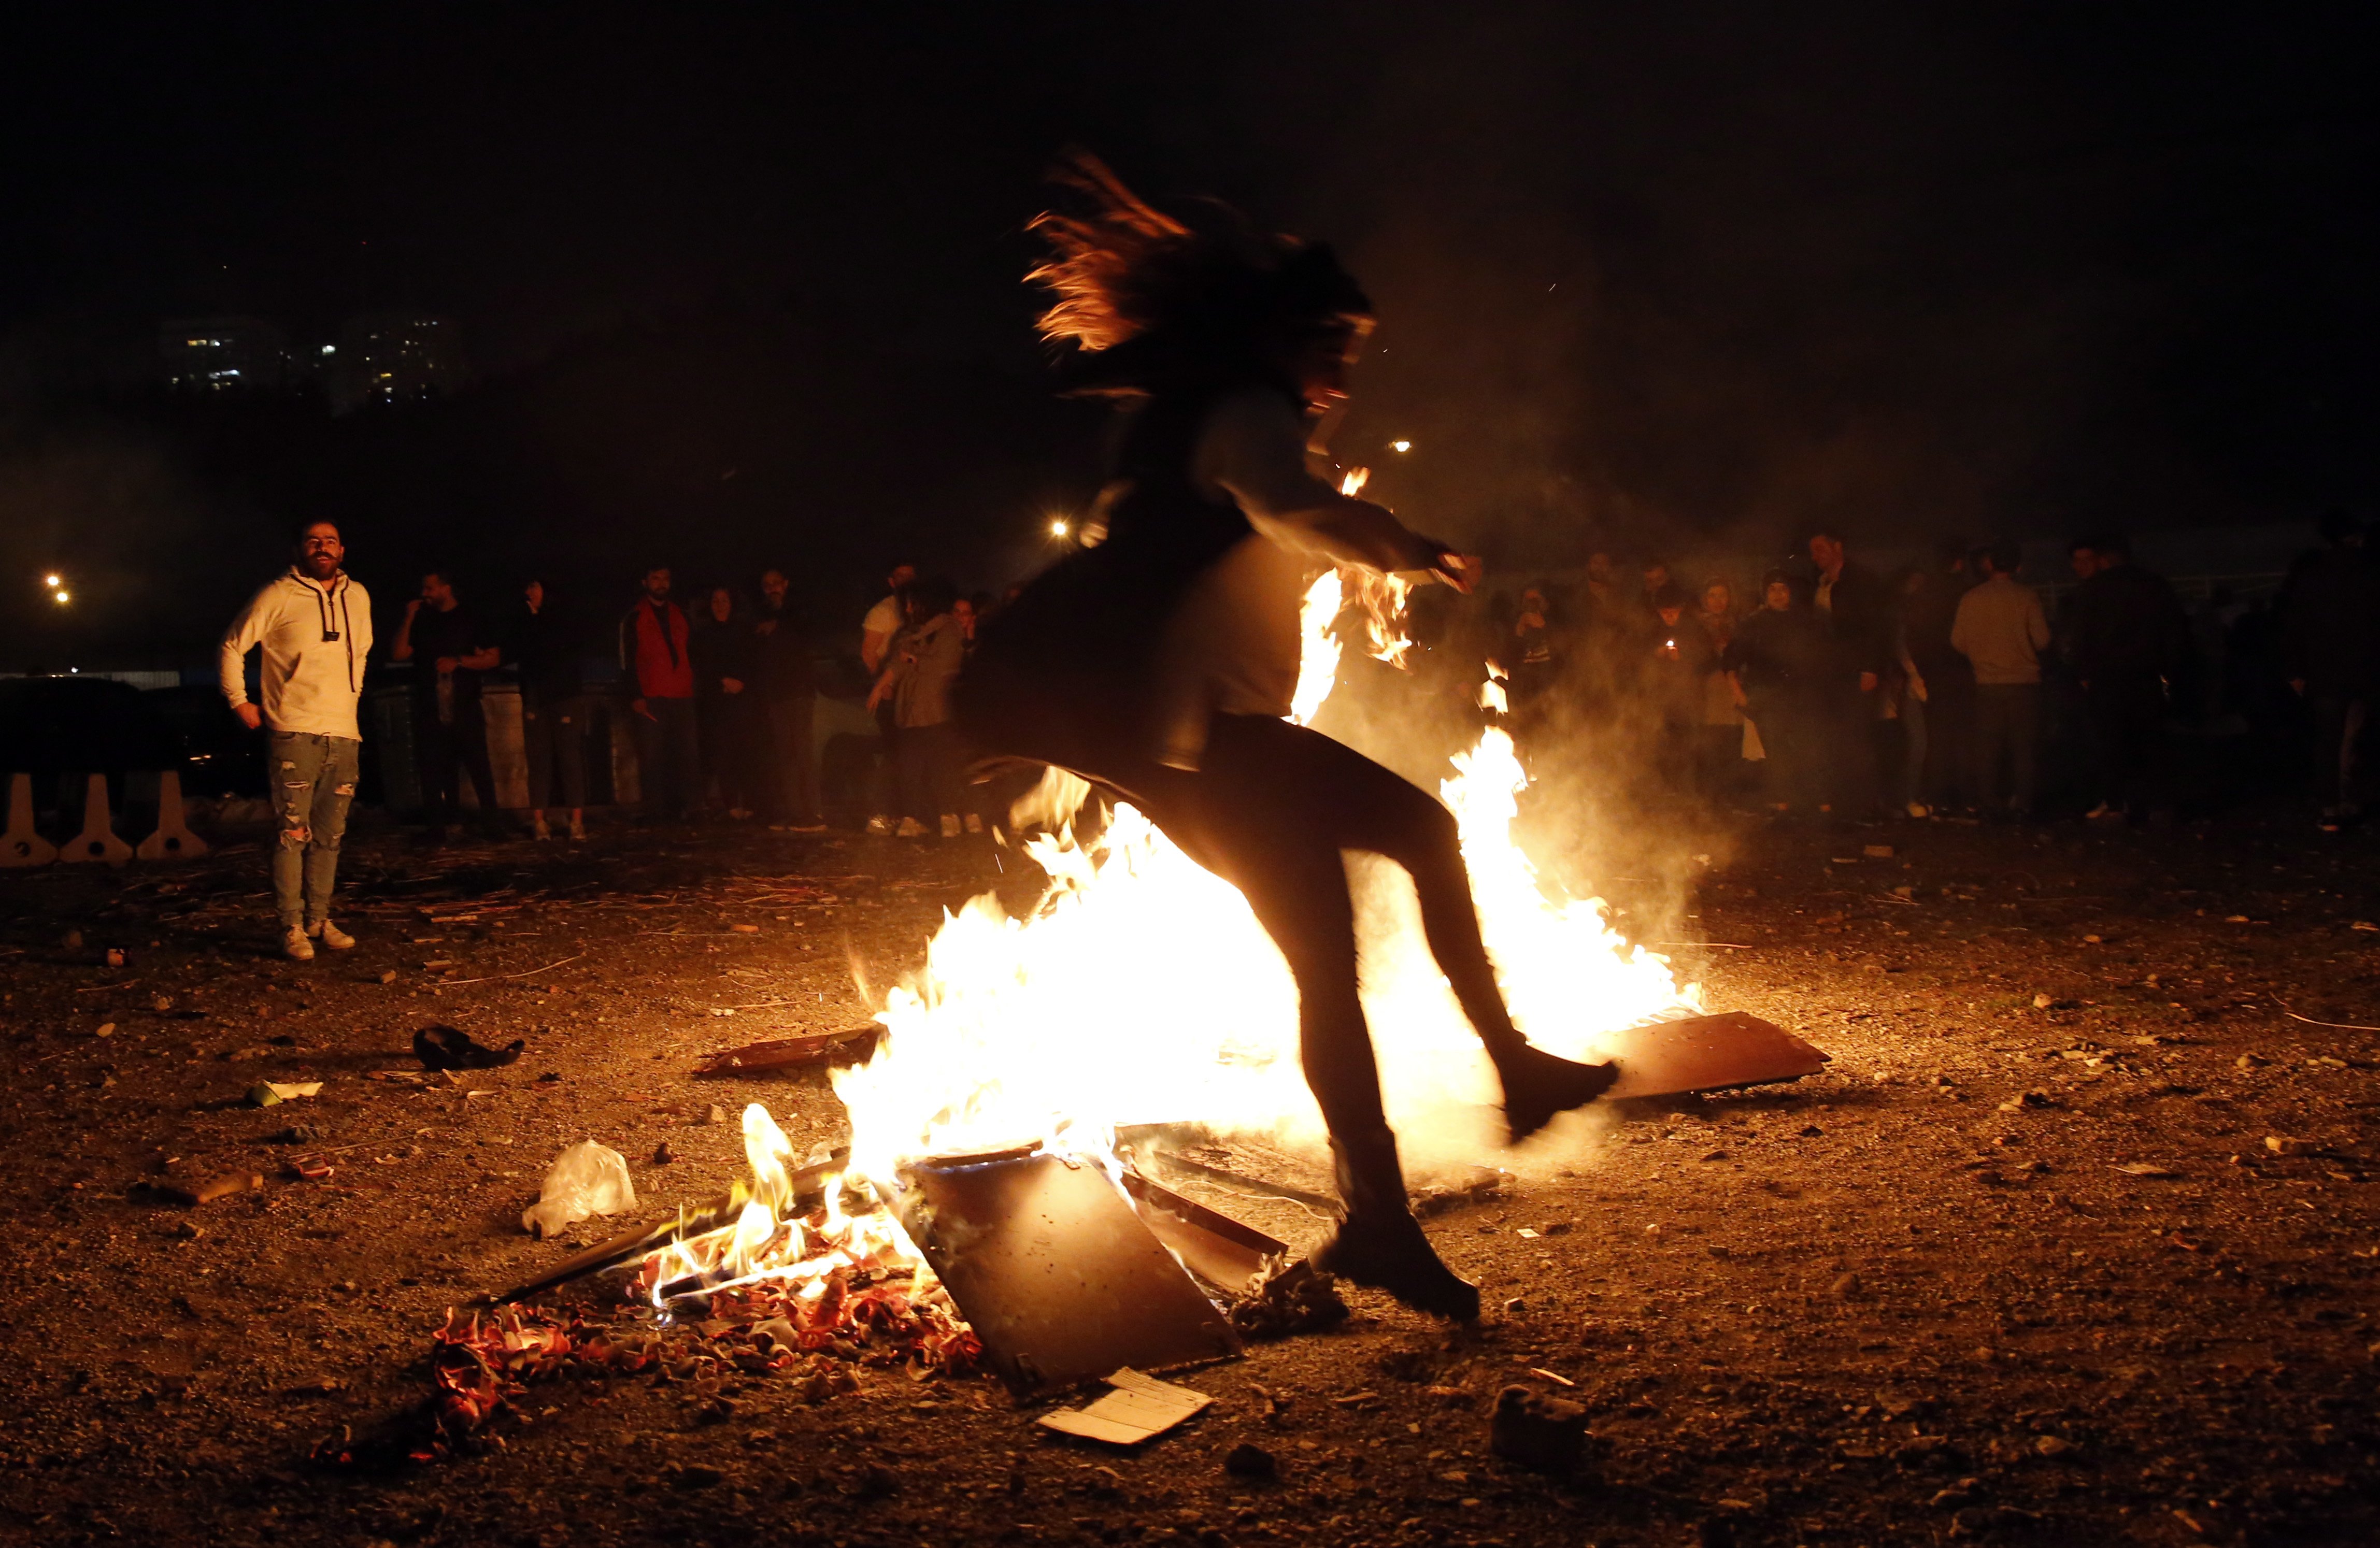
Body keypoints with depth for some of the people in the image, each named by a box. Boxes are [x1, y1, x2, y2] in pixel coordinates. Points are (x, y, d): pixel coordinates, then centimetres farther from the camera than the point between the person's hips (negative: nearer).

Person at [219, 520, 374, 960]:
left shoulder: (358, 597, 12)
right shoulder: (278, 596, -4)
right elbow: (232, 647, 2)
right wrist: (239, 702, 0)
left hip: (344, 735, 5)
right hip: (295, 733, -5)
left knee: (329, 835, 9)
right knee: (294, 833, -7)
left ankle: (319, 920, 16)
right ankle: (292, 927, -3)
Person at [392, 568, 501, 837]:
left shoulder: (472, 620, 6)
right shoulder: (422, 622, 15)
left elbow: (493, 658, 2)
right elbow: (399, 654, 5)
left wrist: (458, 661, -10)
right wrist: (408, 619, 0)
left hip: (465, 707, -3)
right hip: (430, 709, 3)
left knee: (478, 766, -7)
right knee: (431, 769, 1)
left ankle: (491, 823, -2)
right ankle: (437, 827, 6)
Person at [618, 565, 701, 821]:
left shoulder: (679, 616, 20)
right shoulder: (635, 617, 6)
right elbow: (627, 659, 0)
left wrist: (693, 686, 12)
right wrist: (636, 696, -9)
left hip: (682, 697, 4)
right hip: (651, 699, -4)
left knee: (687, 755, -4)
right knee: (653, 757, -5)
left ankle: (684, 808, 0)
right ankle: (656, 812, -1)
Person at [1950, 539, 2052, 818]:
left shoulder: (1971, 599, -2)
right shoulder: (2028, 597, -6)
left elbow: (1958, 642, 1)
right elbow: (2042, 640, -7)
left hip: (1988, 683, 1)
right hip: (2024, 681, -1)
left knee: (1987, 746, 7)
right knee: (2024, 744, 3)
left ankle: (1987, 801, 6)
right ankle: (2023, 800, -1)